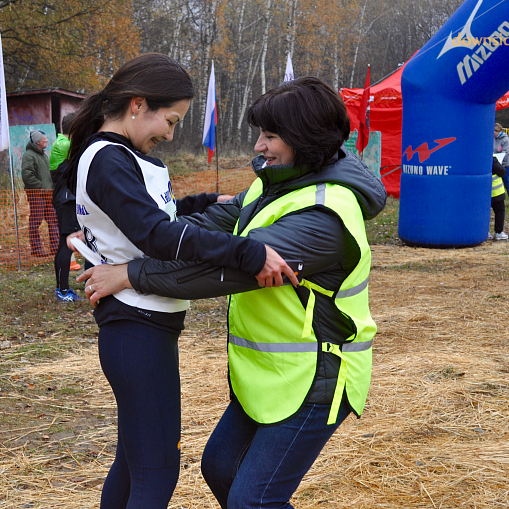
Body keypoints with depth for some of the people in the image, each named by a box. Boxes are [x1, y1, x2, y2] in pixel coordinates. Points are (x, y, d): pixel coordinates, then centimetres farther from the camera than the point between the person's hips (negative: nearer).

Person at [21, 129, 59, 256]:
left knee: (53, 219, 7)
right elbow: (27, 175, -17)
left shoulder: (43, 155, 22)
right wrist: (41, 186, -18)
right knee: (35, 221, -5)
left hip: (48, 193, 9)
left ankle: (55, 246, 13)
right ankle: (36, 248, -1)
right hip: (35, 193, -9)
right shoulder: (29, 155, -8)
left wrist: (52, 186, 16)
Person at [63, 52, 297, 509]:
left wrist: (206, 204, 16)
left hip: (142, 329, 11)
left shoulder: (114, 156, 14)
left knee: (134, 458, 22)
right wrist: (248, 253, -33)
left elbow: (151, 214, 27)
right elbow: (156, 235, -28)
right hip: (139, 331, -11)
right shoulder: (109, 161, -16)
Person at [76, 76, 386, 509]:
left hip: (313, 381, -10)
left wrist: (130, 275, -27)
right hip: (273, 374, 10)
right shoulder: (277, 185, 6)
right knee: (220, 467, 19)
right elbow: (215, 223, 2)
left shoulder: (324, 216, -26)